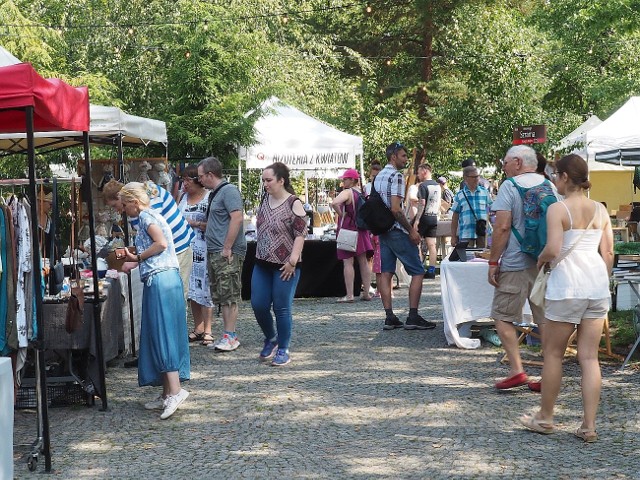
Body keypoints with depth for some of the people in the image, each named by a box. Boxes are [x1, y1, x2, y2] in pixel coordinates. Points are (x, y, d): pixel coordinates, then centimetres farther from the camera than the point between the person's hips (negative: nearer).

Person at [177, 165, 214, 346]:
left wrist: (196, 223, -14)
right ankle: (198, 329, 16)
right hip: (186, 249, 7)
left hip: (203, 250, -7)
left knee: (203, 288, -5)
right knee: (191, 290, 8)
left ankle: (207, 331, 0)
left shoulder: (209, 198, -7)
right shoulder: (183, 198, 13)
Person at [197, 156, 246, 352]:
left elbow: (237, 218, -22)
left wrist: (227, 248, -22)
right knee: (221, 297, 11)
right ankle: (228, 335, 16)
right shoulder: (215, 193, 19)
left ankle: (230, 336, -4)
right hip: (214, 253, 10)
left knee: (229, 296, -7)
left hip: (228, 254, -10)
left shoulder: (228, 191, -12)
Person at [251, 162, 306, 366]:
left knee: (282, 308, 0)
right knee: (258, 305, 5)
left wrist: (292, 260, -19)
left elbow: (300, 234, -14)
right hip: (262, 263, 6)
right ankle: (270, 339, 29)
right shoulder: (265, 200, 8)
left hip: (284, 266, -6)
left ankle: (283, 350, 13)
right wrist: (259, 253, 16)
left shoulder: (293, 203, -11)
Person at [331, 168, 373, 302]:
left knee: (348, 262, -5)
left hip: (348, 230, -7)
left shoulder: (348, 192, -13)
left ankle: (349, 295, -7)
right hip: (362, 230, 7)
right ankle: (366, 293, 14)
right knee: (363, 262, 10)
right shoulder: (363, 193, 10)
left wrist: (341, 214, -16)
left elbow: (334, 203, -31)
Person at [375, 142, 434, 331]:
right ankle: (413, 317, -6)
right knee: (418, 272, -3)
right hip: (397, 231, -9)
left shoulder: (378, 177, 14)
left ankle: (390, 317, 4)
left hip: (382, 230, 9)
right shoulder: (396, 176, -14)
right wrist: (411, 230, -15)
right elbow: (395, 209, -21)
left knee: (386, 273, 5)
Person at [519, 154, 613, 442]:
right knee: (589, 357, 6)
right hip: (597, 283, 5)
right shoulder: (600, 210, 9)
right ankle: (589, 425, 4)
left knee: (553, 353, 9)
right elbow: (608, 253, 9)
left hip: (567, 284, -5)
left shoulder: (558, 209, -8)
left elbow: (553, 249, -19)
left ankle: (545, 418, 19)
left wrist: (541, 259, 2)